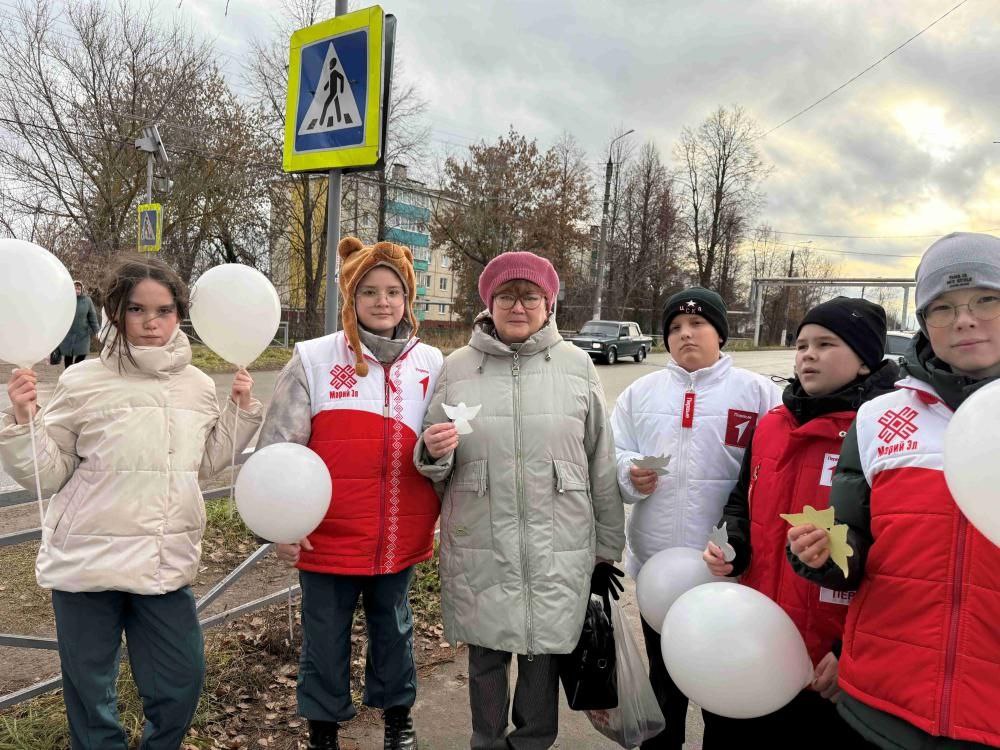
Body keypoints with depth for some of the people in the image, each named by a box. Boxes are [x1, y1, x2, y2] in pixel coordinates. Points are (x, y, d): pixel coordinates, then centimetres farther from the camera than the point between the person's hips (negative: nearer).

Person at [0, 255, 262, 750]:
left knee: (183, 681, 11)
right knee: (90, 690, 11)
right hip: (88, 559, -3)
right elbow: (46, 474, -3)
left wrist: (242, 410, 5)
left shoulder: (198, 385, 2)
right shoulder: (83, 382, -9)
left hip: (167, 561, 3)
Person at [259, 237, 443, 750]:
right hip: (328, 536, -2)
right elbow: (278, 447, -6)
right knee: (325, 640, 13)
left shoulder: (432, 364, 2)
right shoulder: (313, 359, -6)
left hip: (400, 538, 3)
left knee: (394, 631, 21)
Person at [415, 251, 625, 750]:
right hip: (480, 547, 1)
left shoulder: (577, 365, 0)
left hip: (558, 550, 0)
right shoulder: (457, 367, 1)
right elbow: (433, 466, 8)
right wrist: (434, 453, -16)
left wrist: (606, 547, 7)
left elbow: (602, 465, 4)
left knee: (543, 655, 11)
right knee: (486, 657, 14)